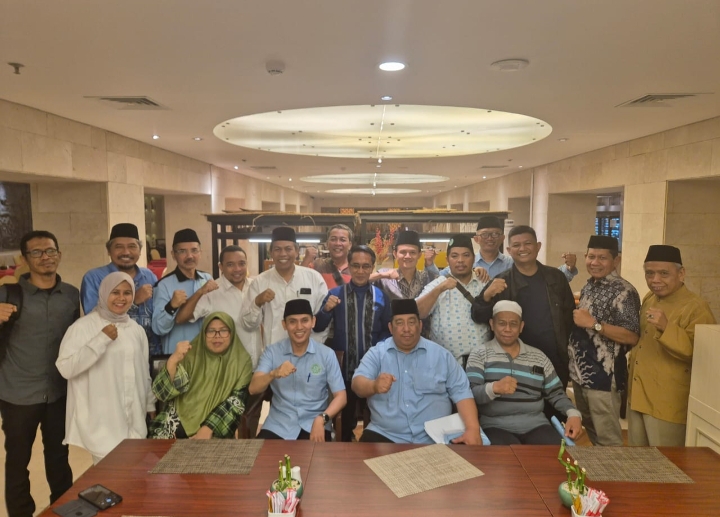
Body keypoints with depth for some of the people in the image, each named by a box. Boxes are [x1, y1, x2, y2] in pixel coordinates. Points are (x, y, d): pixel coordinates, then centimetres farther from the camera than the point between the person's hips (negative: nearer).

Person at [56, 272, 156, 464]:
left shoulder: (137, 329, 9)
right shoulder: (84, 326, -8)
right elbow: (65, 368, -18)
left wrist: (150, 405, 17)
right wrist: (102, 340, -20)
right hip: (101, 423, -5)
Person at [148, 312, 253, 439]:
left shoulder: (242, 362, 0)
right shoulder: (190, 355, 1)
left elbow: (237, 401, -7)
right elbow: (162, 393, -8)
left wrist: (208, 428, -17)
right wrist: (173, 360, -24)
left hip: (216, 430, -1)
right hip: (179, 422, 2)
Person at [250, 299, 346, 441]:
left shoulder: (327, 354, -1)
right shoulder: (272, 352, 1)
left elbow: (341, 396, -1)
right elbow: (253, 389, -9)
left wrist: (322, 419, -19)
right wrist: (273, 374, -29)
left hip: (313, 424, -1)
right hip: (278, 425, 2)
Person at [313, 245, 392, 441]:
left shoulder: (381, 297, -1)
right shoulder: (335, 294, -4)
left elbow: (387, 330, 5)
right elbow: (318, 327, -5)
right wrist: (326, 310, -24)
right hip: (343, 366, -1)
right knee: (344, 416, 16)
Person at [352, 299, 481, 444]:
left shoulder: (441, 355, 7)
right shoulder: (376, 353, 4)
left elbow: (461, 392, 5)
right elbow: (358, 383, -9)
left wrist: (473, 429, -12)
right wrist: (374, 386, -34)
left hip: (435, 438, 1)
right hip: (385, 436, 0)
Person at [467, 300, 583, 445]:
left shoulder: (539, 357, 14)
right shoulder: (480, 354, 3)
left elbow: (555, 393, 17)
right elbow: (470, 393, -7)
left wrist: (573, 414, -3)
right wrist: (494, 388, -27)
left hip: (536, 425, 4)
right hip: (496, 426, -4)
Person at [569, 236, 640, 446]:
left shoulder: (623, 291, -14)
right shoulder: (588, 287, 11)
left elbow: (632, 337, -21)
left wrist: (593, 324, -23)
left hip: (603, 377, -8)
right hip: (580, 373, 8)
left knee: (607, 439, 2)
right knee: (590, 431, 21)